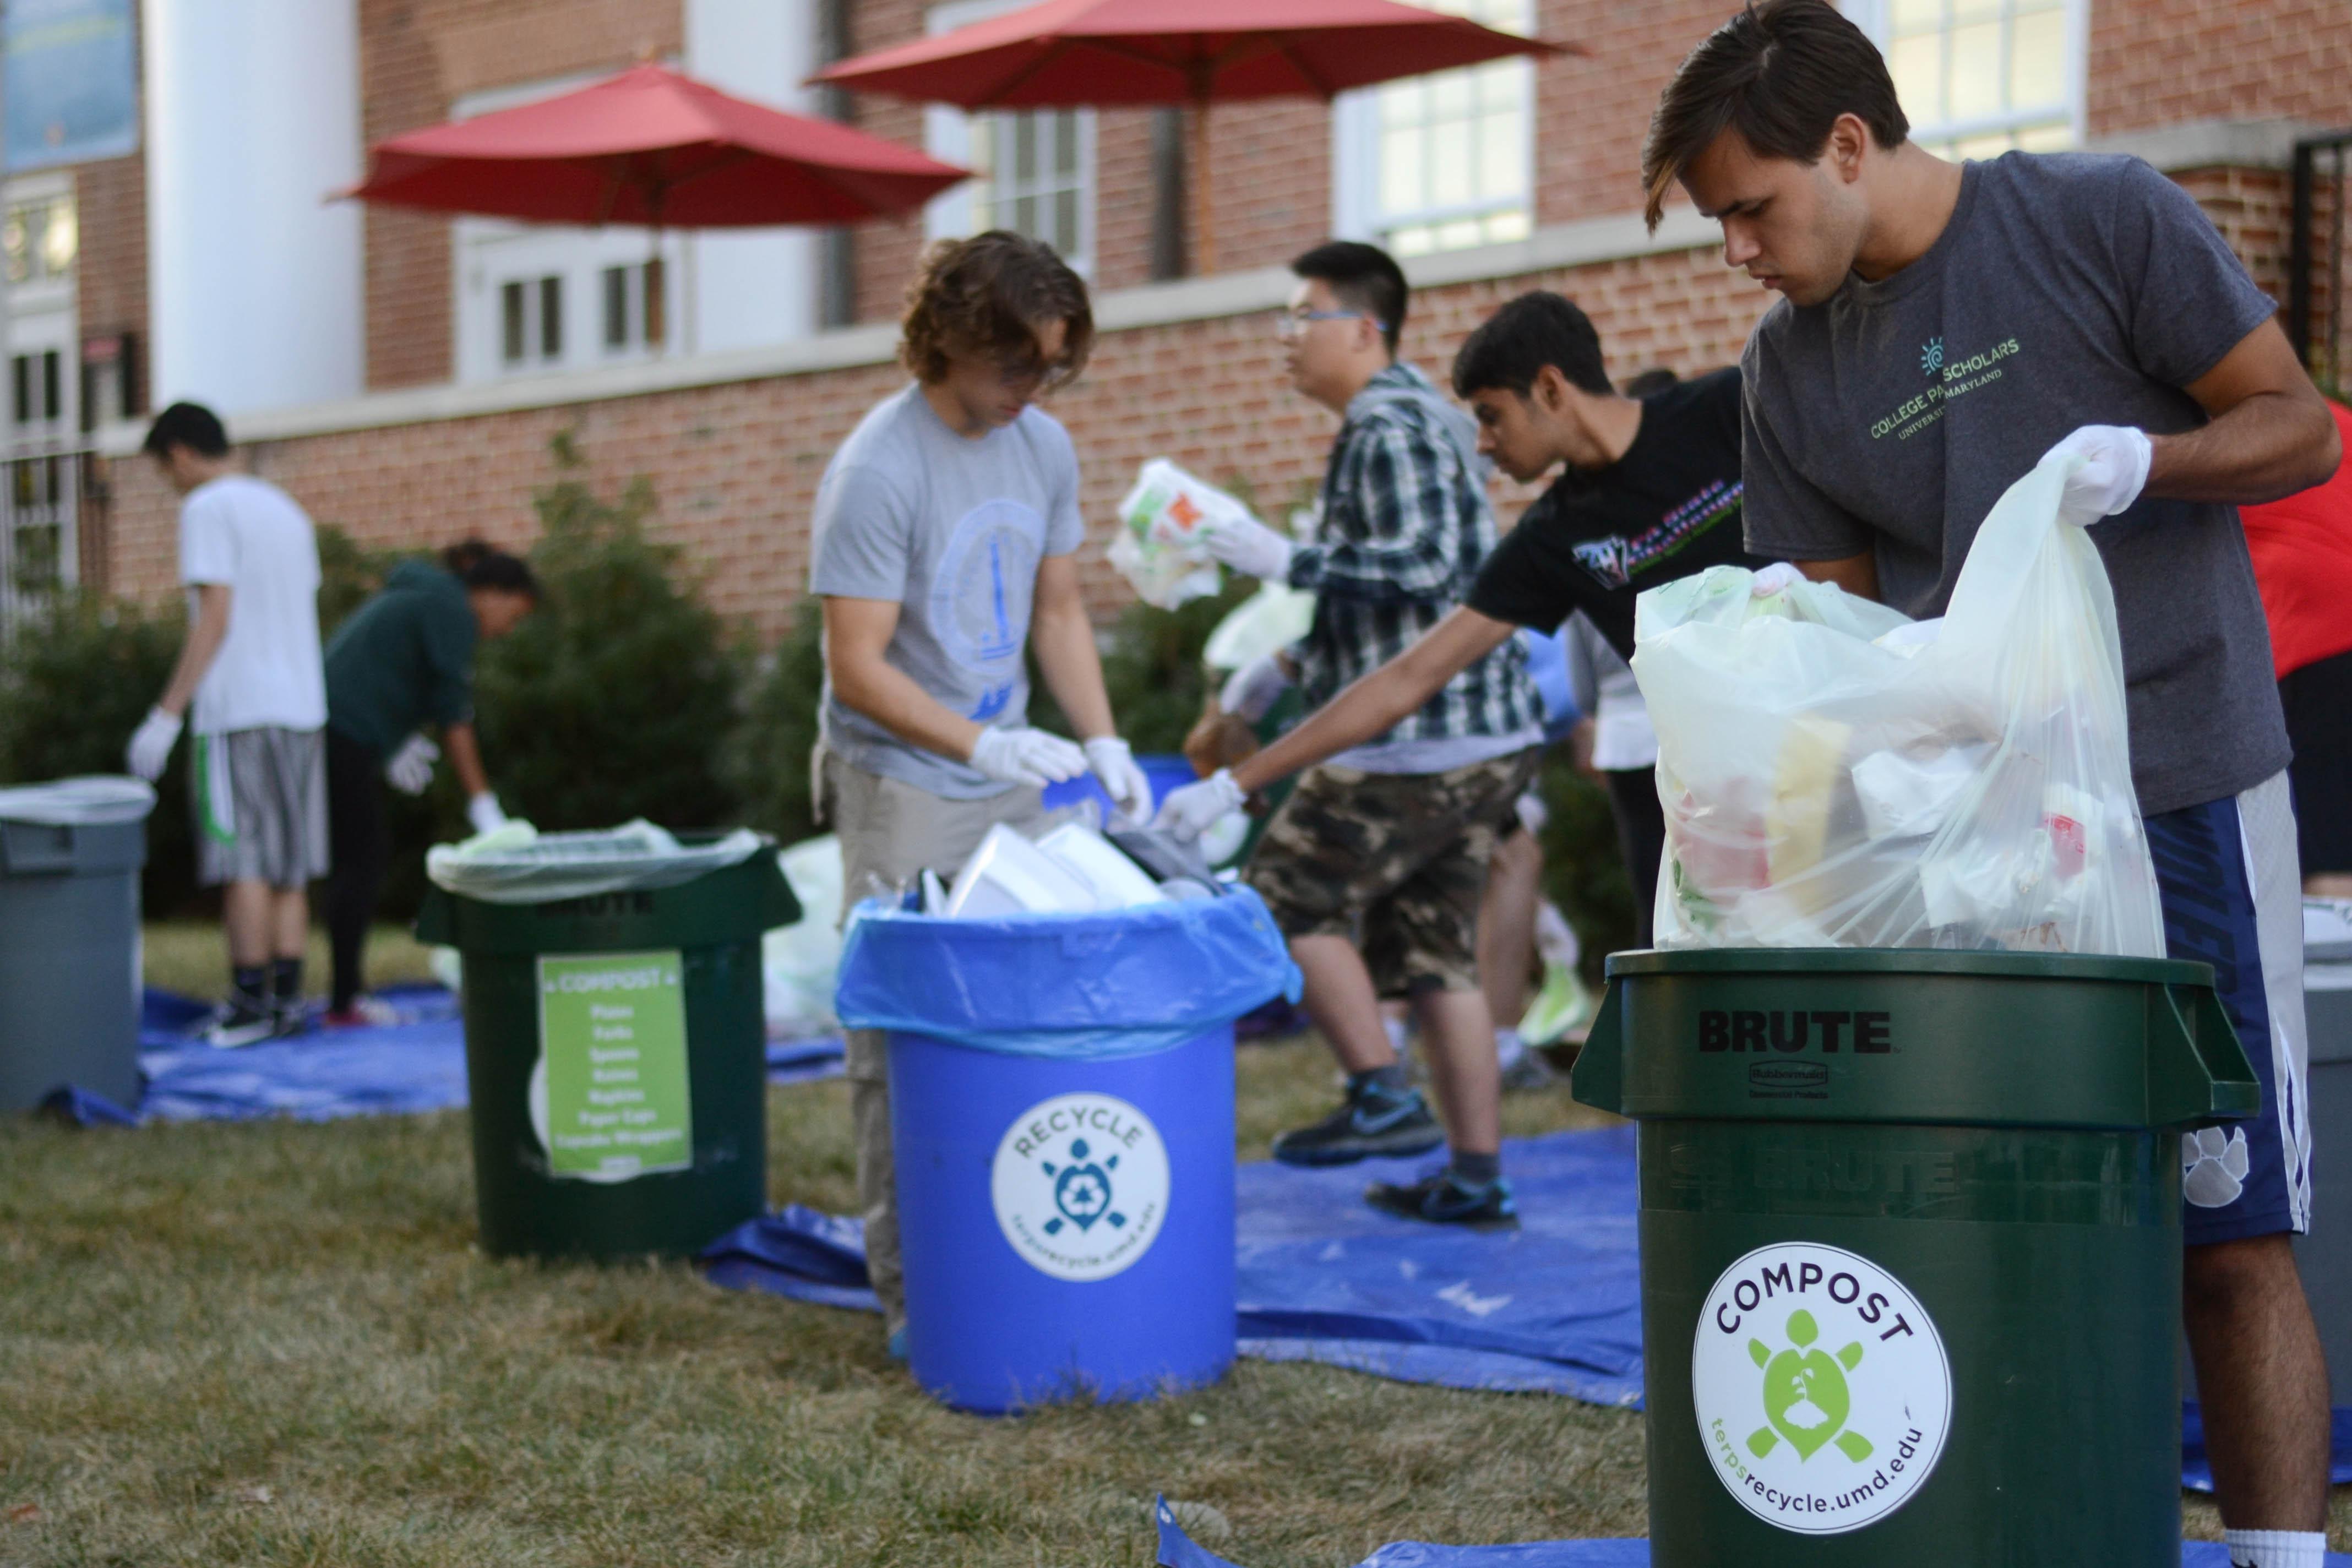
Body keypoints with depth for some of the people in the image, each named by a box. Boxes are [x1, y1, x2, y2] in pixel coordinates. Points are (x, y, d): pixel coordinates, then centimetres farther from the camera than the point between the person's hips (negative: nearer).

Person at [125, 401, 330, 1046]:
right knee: (290, 866, 9)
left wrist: (166, 715, -14)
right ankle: (286, 1001, 10)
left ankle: (250, 1003, -3)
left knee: (243, 864, -4)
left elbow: (215, 619, -15)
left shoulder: (207, 510, -7)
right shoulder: (286, 510, 18)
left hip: (236, 712, -8)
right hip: (301, 707, 8)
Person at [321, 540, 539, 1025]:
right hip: (346, 735, -10)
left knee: (362, 859, 11)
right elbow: (455, 715, -11)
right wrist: (483, 803, -11)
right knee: (362, 861, -8)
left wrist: (396, 741, 17)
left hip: (325, 727, 10)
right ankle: (346, 1002, -7)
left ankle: (351, 992, 12)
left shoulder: (420, 595, 24)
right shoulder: (451, 610, -6)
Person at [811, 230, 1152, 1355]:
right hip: (901, 794, -7)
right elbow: (857, 667, -18)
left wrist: (1101, 741, 3)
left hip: (1010, 787, 7)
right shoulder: (878, 472, -17)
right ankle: (911, 1284, 3)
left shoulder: (1044, 449, 5)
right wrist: (982, 745, -26)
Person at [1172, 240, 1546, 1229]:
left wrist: (1287, 561, -17)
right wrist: (1292, 665, 25)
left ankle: (1383, 1097, 1)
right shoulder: (1420, 418, 21)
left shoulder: (1389, 428, -12)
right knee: (1431, 944, 11)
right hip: (1490, 738, 10)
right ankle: (1476, 1177, 14)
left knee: (1289, 896, -1)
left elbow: (1422, 563, -24)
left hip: (1418, 742, -10)